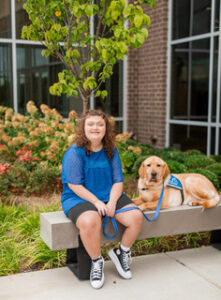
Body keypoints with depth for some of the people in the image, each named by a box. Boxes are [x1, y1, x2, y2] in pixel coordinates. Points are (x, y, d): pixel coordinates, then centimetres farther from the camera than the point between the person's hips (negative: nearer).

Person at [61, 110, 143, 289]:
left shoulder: (111, 151, 6)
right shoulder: (75, 152, -9)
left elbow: (118, 181, 4)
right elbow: (74, 185, -12)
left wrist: (112, 203, -14)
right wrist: (96, 202, -19)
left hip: (110, 196, 5)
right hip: (79, 198, -5)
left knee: (137, 217, -16)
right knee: (91, 222, -38)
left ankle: (122, 253, 13)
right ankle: (96, 261, -7)